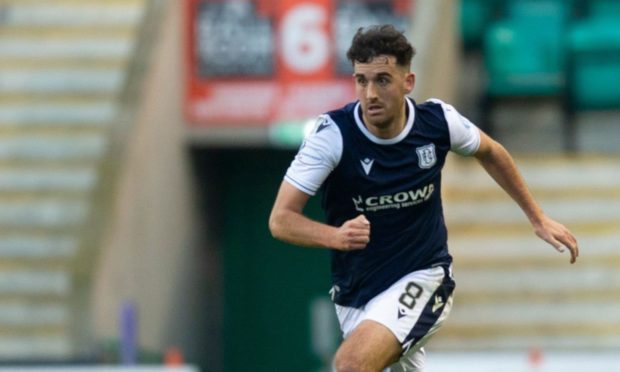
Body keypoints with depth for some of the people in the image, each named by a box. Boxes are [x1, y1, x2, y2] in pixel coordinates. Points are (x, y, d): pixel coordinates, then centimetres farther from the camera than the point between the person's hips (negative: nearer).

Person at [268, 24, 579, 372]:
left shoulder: (438, 121, -12)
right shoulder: (333, 133, -18)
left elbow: (490, 153, 12)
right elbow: (281, 219, -19)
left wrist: (538, 217, 16)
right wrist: (335, 236, -38)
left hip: (423, 278, -2)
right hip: (356, 293, 2)